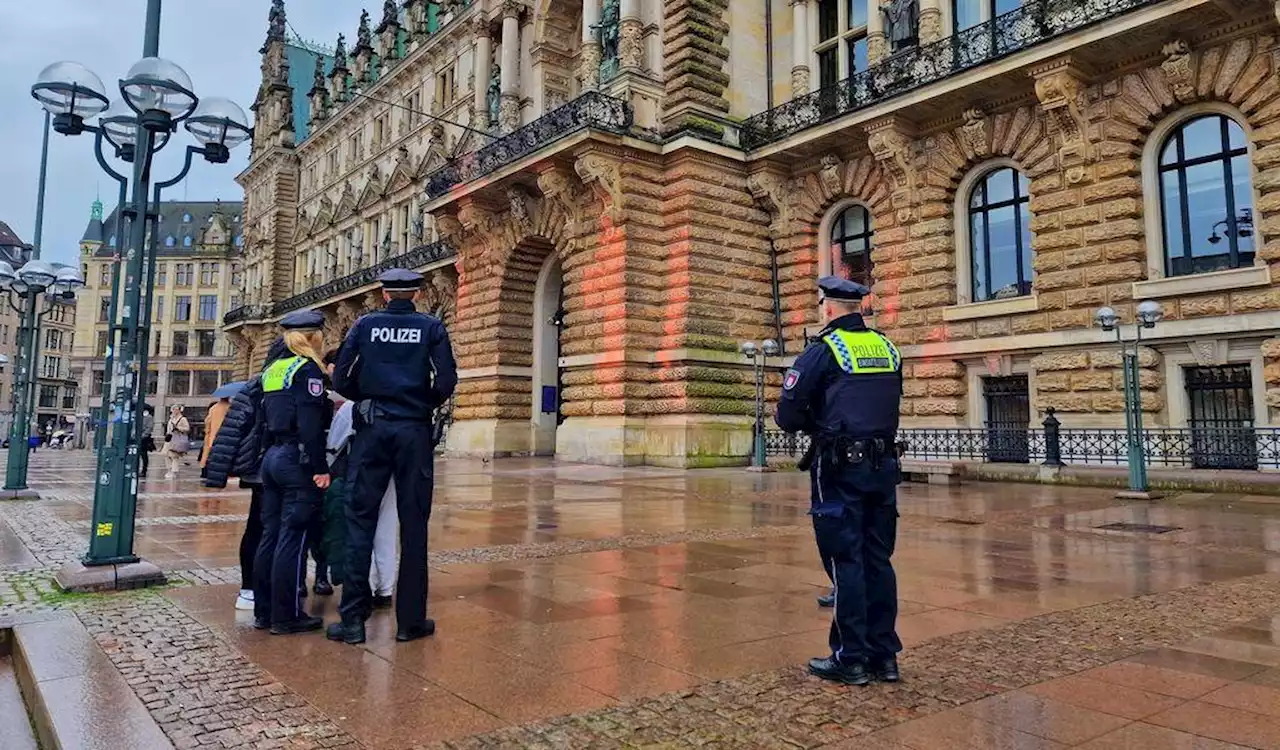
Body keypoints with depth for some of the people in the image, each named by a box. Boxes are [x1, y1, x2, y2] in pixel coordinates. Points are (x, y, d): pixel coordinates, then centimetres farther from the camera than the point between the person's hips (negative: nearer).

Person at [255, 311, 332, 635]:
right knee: (293, 538, -4)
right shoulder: (307, 369, -10)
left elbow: (264, 419, 18)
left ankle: (264, 611, 19)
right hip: (297, 460, -9)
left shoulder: (272, 369, 16)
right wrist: (320, 468, -18)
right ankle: (287, 616, 1)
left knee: (271, 535, 12)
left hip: (272, 458, 9)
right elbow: (310, 424, -19)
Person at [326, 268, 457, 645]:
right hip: (414, 430, -1)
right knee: (413, 524, 4)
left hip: (372, 429, 1)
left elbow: (340, 379, 0)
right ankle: (410, 620, 9)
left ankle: (353, 617, 5)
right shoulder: (431, 327, 2)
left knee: (360, 519, 6)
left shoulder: (365, 325, 6)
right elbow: (446, 381, -8)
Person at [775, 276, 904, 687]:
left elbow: (787, 415, -10)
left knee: (845, 561, 0)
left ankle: (851, 659, 6)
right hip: (884, 466, 6)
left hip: (840, 470, -6)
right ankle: (884, 654, 18)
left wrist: (813, 424, 9)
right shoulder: (888, 349, 11)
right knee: (878, 560, 12)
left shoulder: (823, 350, -8)